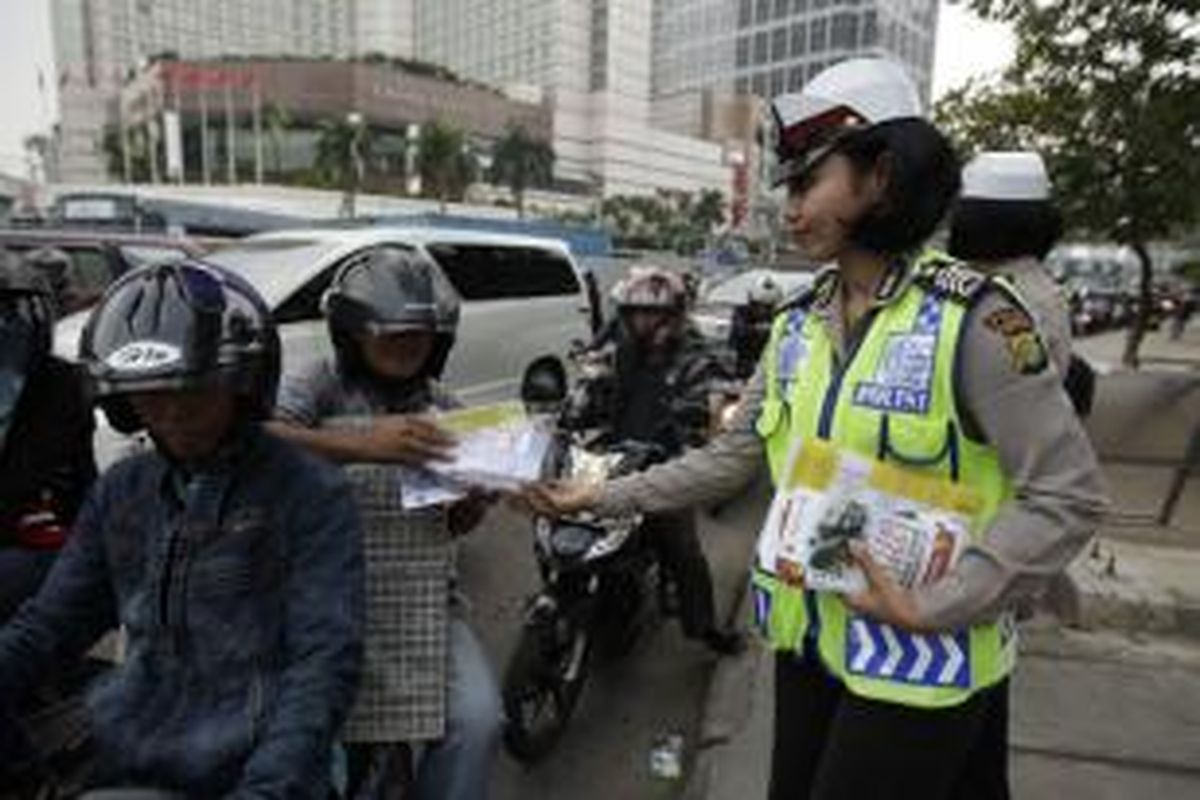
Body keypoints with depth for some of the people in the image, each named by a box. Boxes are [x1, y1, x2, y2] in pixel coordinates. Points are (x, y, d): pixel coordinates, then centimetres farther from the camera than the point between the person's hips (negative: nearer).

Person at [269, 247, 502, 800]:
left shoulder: (443, 407, 12)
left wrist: (477, 500, -6)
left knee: (477, 720, -10)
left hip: (424, 603, 4)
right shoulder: (318, 388, -4)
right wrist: (361, 444, -33)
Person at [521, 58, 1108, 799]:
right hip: (810, 641, 6)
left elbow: (1069, 495, -16)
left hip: (919, 665, -5)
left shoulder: (970, 318, -16)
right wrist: (603, 498, 0)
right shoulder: (799, 325, 2)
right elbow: (731, 458, 4)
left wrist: (936, 605, -22)